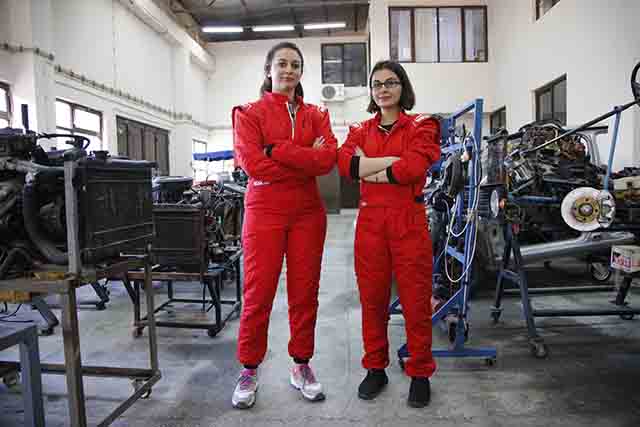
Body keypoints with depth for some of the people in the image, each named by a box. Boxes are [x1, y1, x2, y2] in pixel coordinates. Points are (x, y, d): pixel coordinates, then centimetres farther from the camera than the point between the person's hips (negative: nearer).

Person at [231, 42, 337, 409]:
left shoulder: (316, 115, 12)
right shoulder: (249, 114, 5)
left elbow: (328, 159, -7)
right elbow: (254, 165, -11)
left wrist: (276, 150, -12)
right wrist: (306, 161, -9)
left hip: (308, 213, 3)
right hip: (264, 211, -2)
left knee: (305, 292, 7)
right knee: (258, 293, 0)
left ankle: (302, 364, 23)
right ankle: (250, 370, 18)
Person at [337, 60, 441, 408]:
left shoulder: (420, 126, 5)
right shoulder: (361, 130, 14)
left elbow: (414, 166, -16)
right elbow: (344, 163, -7)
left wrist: (367, 170, -7)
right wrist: (393, 160, -14)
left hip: (409, 220, -2)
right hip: (370, 220, 3)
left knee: (416, 299, 3)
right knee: (372, 299, 9)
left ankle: (420, 373, 21)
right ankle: (375, 368, 26)